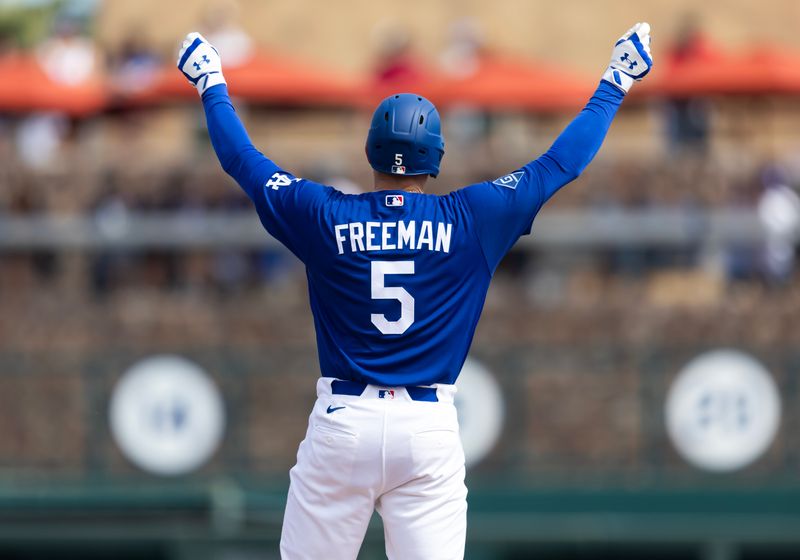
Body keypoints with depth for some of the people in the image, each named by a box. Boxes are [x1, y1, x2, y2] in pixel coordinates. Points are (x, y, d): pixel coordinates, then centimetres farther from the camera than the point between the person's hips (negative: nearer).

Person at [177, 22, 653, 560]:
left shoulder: (326, 217, 0)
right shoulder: (471, 219, -2)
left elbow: (241, 158, 13)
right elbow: (563, 162, 7)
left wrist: (212, 86, 30)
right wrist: (615, 84, 19)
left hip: (342, 421, 0)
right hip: (430, 428, 0)